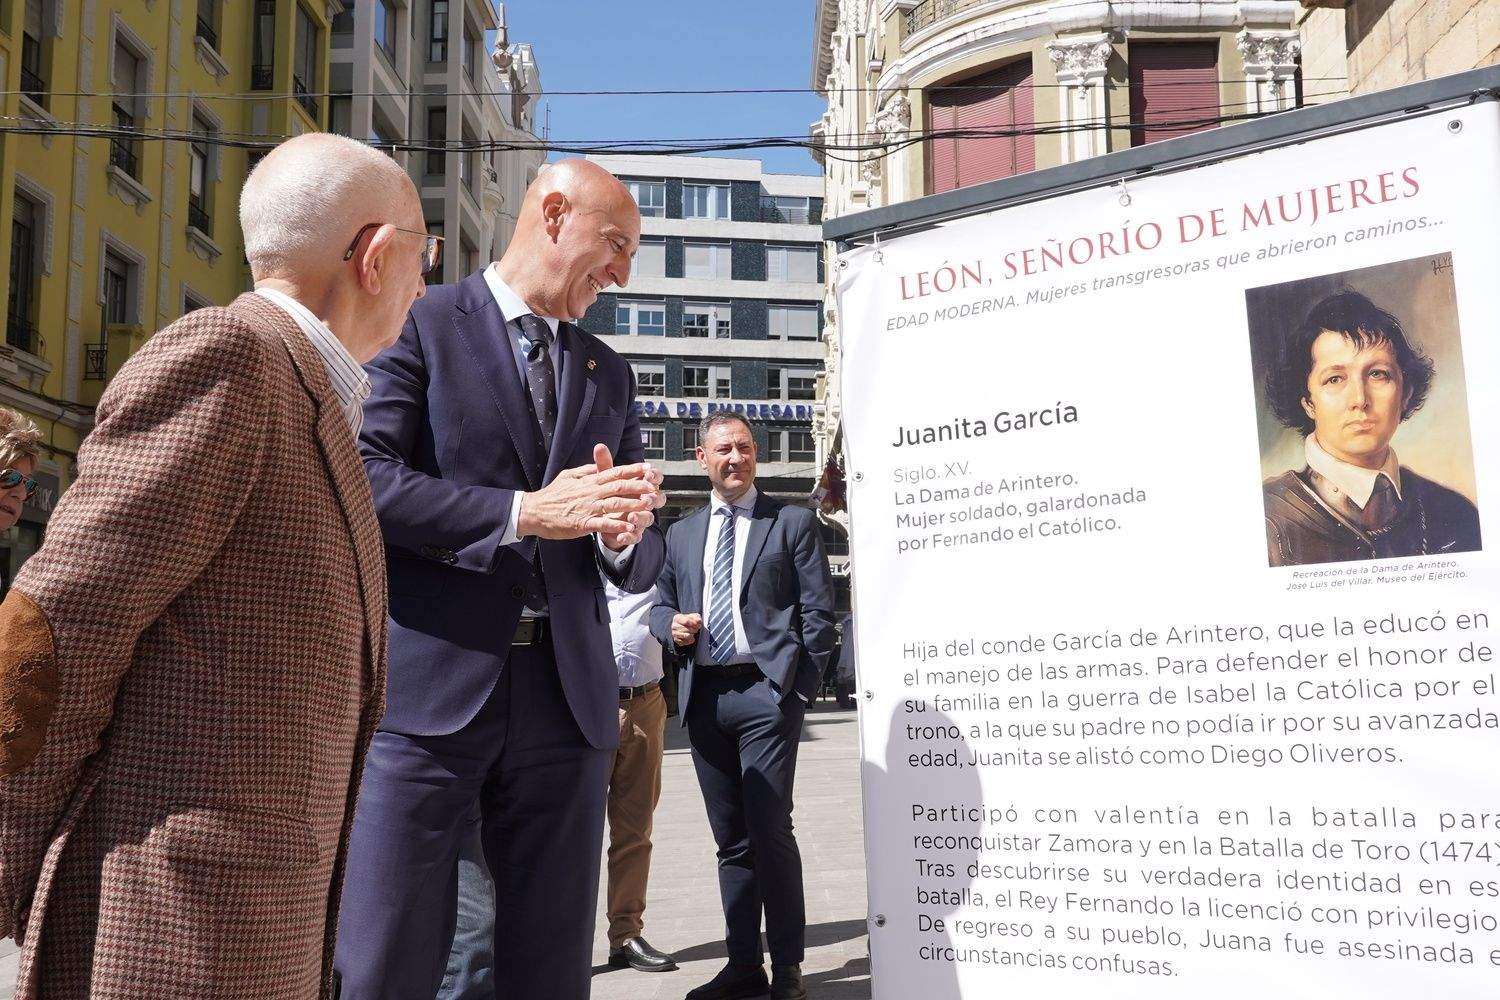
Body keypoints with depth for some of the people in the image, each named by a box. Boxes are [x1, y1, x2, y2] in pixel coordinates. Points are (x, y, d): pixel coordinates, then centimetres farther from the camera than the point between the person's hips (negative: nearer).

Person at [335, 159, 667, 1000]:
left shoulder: (609, 374, 19)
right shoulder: (422, 324, 4)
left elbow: (643, 559, 17)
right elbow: (366, 477, -10)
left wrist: (620, 536, -6)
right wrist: (524, 513, -16)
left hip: (567, 696, 5)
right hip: (429, 686, -4)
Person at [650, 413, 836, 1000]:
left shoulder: (792, 523, 3)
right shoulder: (681, 533, 16)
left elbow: (818, 611, -1)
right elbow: (661, 604, 21)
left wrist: (801, 687, -7)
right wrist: (671, 624, -2)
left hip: (766, 692, -5)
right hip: (704, 697, 5)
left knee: (770, 831, -9)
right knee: (730, 838, 11)